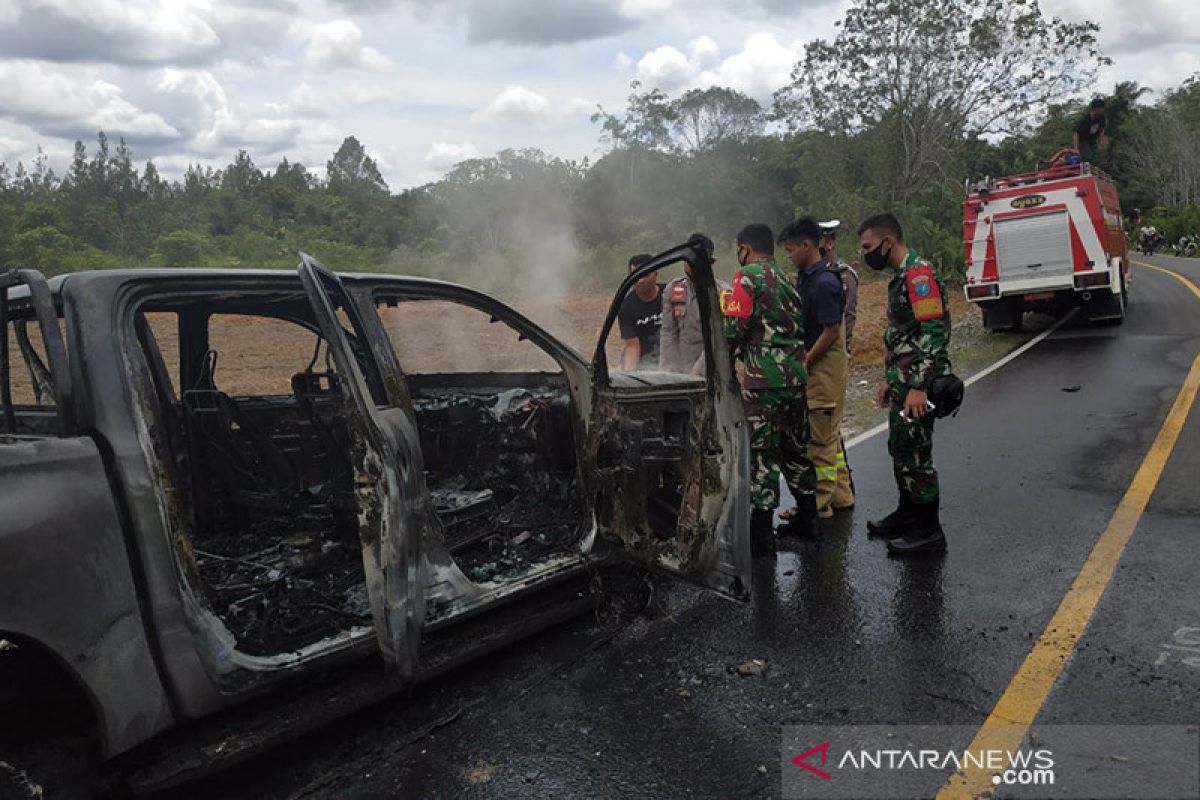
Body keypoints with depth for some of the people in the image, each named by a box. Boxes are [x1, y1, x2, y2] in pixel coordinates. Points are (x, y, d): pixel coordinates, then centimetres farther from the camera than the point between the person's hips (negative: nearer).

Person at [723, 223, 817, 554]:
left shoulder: (749, 276, -6)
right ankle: (806, 518, 28)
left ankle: (761, 532, 1)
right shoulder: (786, 281, 18)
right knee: (795, 448, 18)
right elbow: (798, 329, 18)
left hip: (764, 379, -8)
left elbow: (734, 328, -15)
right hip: (796, 375, 8)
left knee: (763, 453, -4)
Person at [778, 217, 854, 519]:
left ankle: (819, 503, 8)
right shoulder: (803, 278, 11)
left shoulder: (824, 283, -19)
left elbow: (831, 332, -20)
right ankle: (840, 495, 29)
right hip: (815, 366, 10)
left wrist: (805, 364, -14)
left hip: (824, 367, -10)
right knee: (829, 435, 17)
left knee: (820, 437, -1)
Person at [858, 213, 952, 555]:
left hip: (917, 385, -10)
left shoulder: (918, 274, -16)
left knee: (914, 452, -3)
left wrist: (918, 387, -28)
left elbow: (934, 333, -24)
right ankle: (907, 513, 33)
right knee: (900, 447, 18)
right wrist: (891, 381, 24)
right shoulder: (902, 277, 16)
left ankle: (929, 530, 7)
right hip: (904, 383, 10)